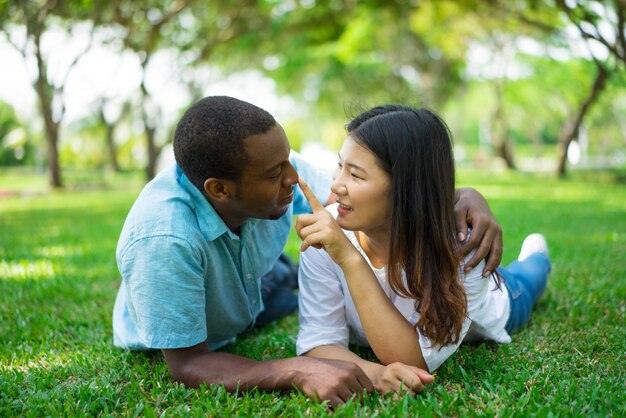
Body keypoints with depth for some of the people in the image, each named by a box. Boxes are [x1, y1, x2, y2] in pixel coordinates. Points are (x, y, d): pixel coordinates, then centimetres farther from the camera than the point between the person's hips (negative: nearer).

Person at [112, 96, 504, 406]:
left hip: (250, 303, 5)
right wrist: (299, 371, -54)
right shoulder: (164, 238, -46)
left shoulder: (273, 167, -30)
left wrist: (462, 198, -35)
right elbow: (188, 363, -40)